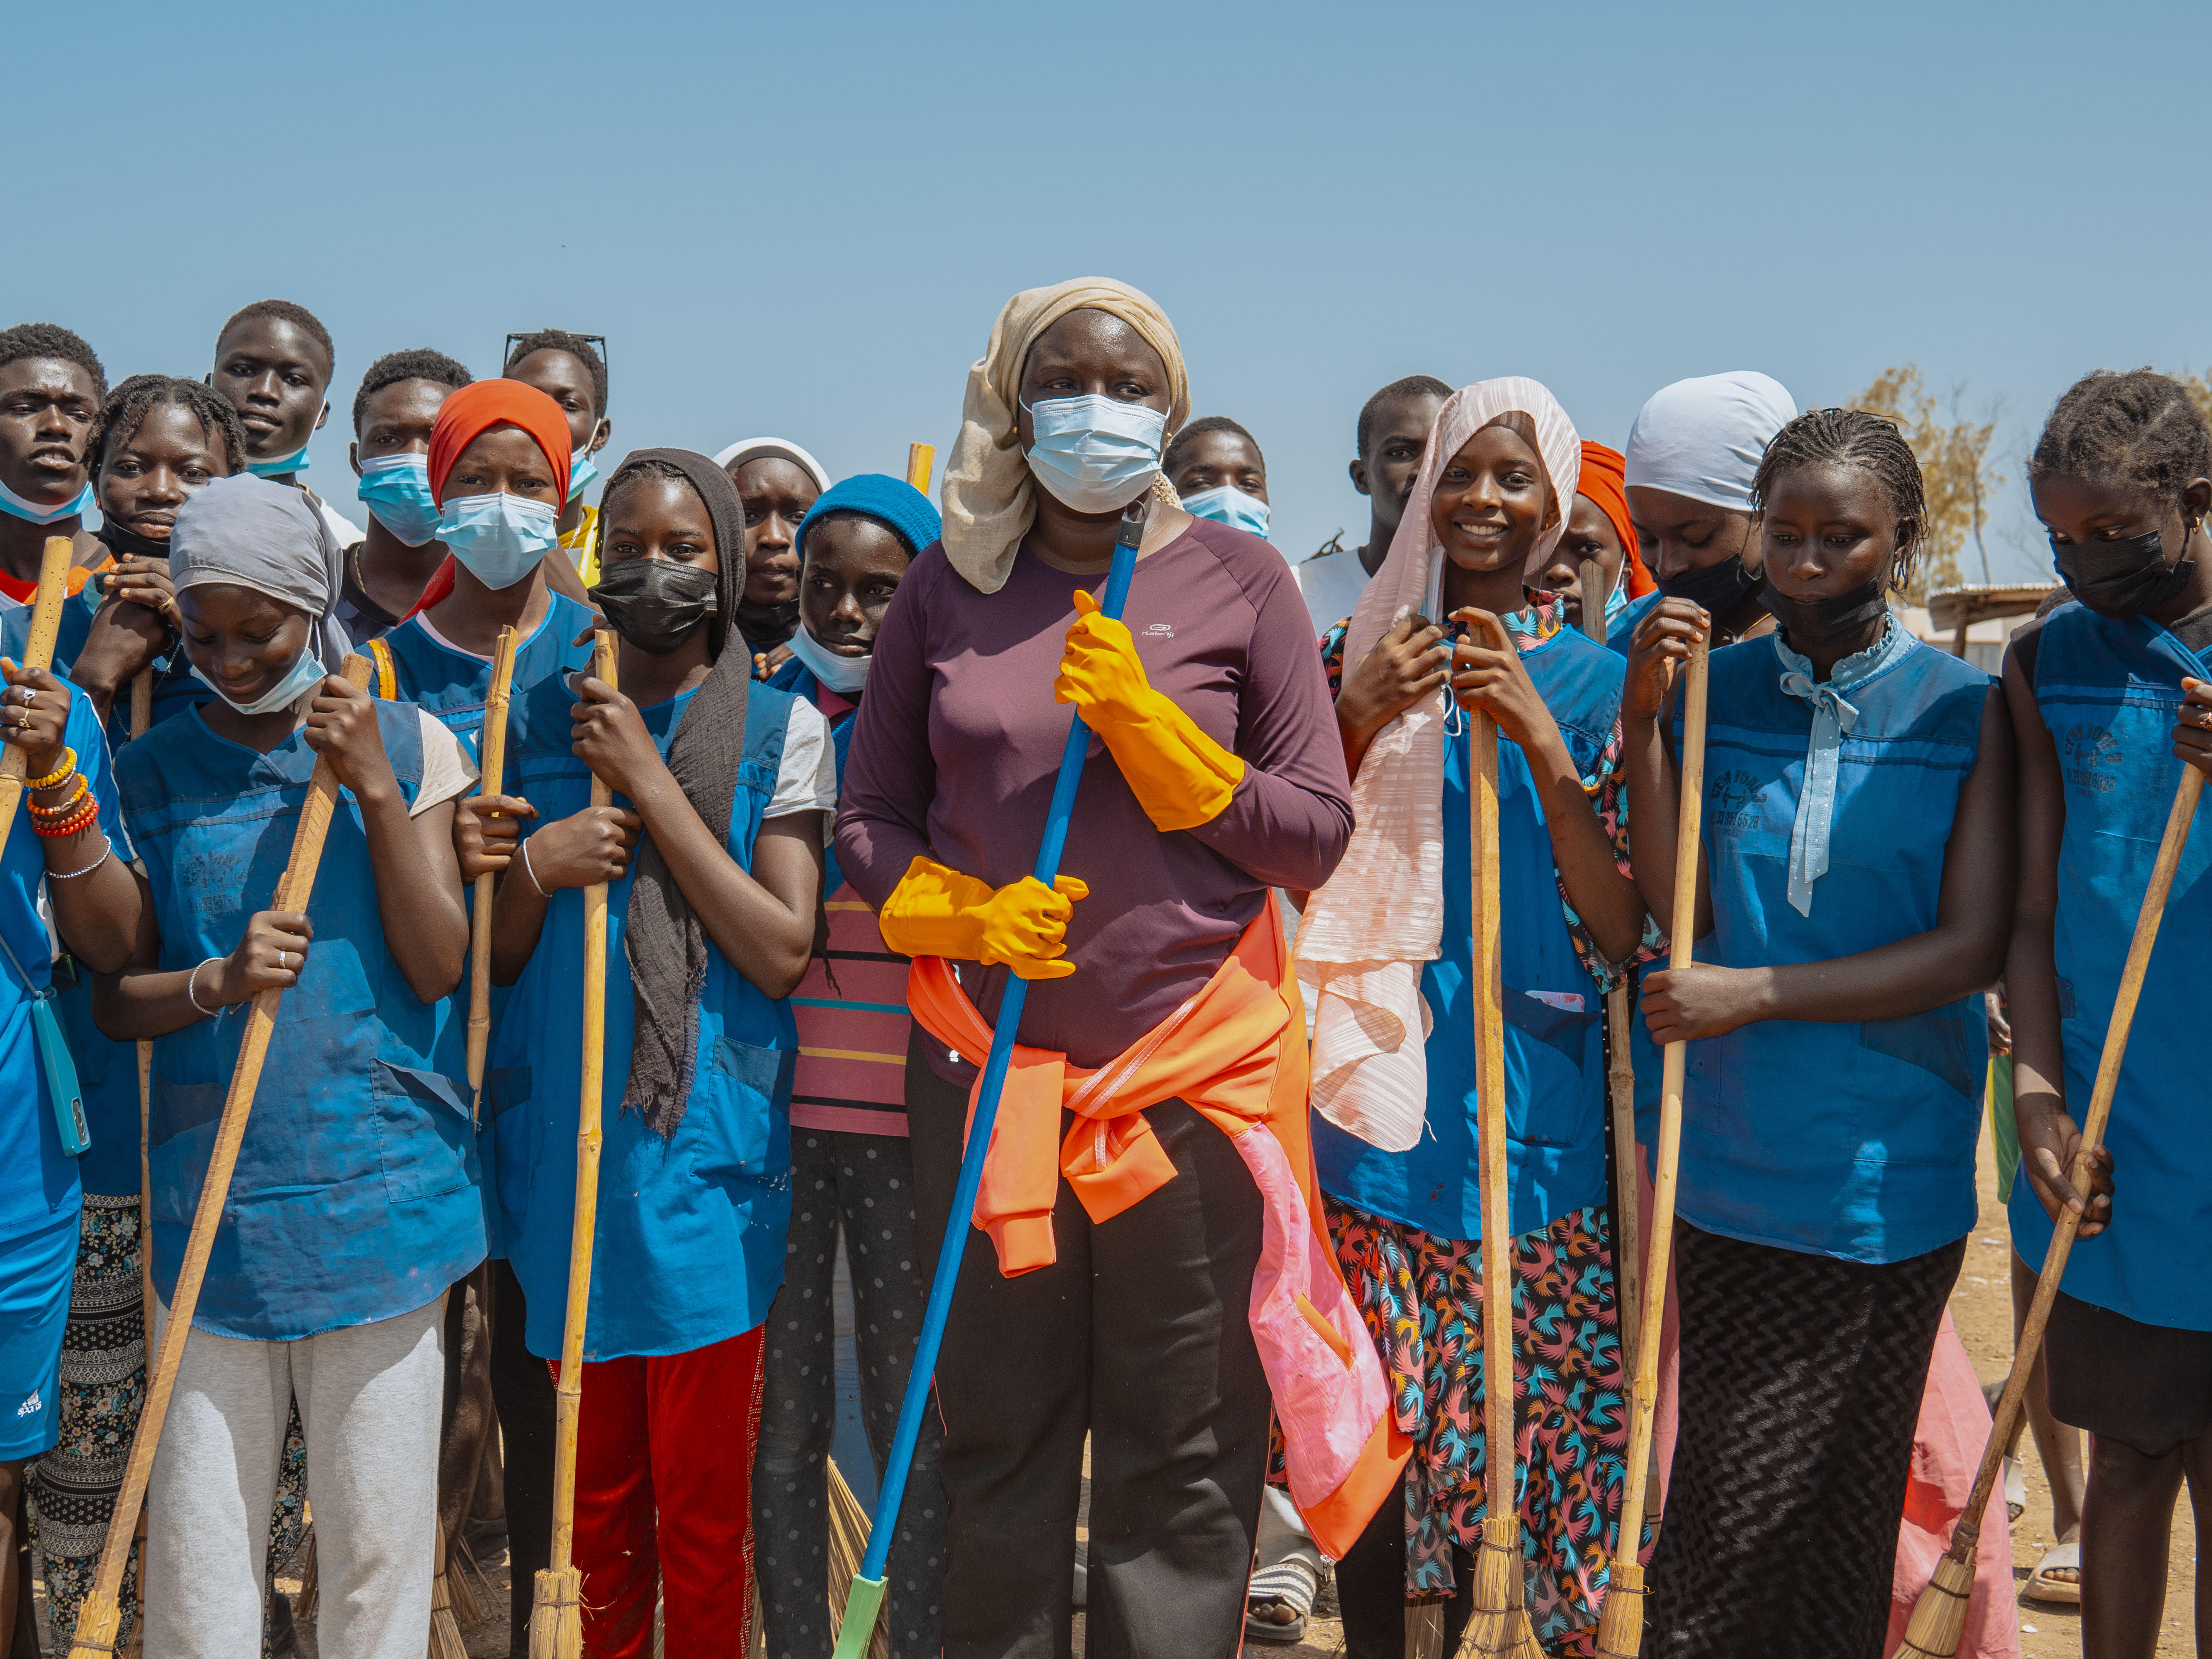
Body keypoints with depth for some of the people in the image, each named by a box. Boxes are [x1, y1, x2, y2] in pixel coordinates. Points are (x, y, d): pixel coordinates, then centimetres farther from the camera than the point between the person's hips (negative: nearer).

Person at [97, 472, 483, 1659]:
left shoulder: (410, 746, 4)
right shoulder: (153, 774, 7)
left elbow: (440, 967, -3)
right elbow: (112, 1001, 6)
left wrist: (374, 788, -10)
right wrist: (217, 981, -14)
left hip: (376, 1192, -1)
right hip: (208, 1199, 1)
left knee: (376, 1534, 5)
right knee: (197, 1540, 4)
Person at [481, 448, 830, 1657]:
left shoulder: (779, 727, 1)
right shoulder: (544, 723, 10)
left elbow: (781, 952, -10)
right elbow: (496, 959, 11)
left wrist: (650, 783, -11)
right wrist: (537, 865, -11)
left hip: (707, 1151, -3)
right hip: (566, 1142, 3)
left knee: (705, 1503, 4)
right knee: (596, 1497, 12)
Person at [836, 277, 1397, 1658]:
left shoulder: (1237, 578, 1)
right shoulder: (947, 589, 6)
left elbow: (1318, 832, -1)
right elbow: (870, 817, 10)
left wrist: (1148, 727, -13)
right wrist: (957, 914, -9)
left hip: (1198, 1069, -1)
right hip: (987, 1069, 2)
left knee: (1184, 1466, 5)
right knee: (1000, 1442, 12)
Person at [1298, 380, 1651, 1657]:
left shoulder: (1599, 683, 4)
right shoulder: (1362, 654, 11)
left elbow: (1625, 928, -4)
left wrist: (1539, 742, -14)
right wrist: (1358, 719, -6)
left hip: (1532, 1105, -1)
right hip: (1374, 1081, 2)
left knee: (1528, 1414, 0)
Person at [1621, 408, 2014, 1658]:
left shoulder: (1968, 710, 0)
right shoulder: (1714, 689, 6)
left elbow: (1972, 948, -7)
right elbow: (1676, 910, -3)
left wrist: (1757, 993, -14)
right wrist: (1644, 719, -10)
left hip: (1893, 1178, -1)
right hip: (1736, 1169, 1)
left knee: (1848, 1515, 8)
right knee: (1734, 1519, 1)